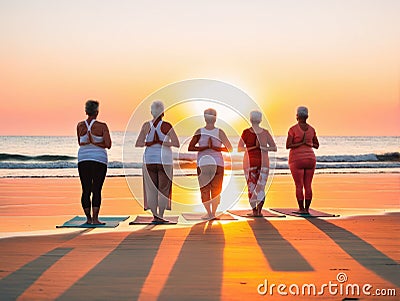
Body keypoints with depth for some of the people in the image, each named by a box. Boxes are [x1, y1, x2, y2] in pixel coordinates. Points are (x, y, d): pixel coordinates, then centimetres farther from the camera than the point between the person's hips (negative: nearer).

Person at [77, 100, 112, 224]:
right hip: (99, 159, -3)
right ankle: (95, 218, -3)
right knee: (96, 190, 0)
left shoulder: (80, 126, 4)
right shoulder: (102, 126, -7)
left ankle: (88, 218, 12)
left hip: (83, 159, 3)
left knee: (86, 190, 8)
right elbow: (108, 145, -10)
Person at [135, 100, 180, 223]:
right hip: (164, 160, -3)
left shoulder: (146, 126, 0)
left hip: (149, 159, 3)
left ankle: (155, 216, 4)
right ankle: (160, 216, -1)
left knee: (151, 189, 6)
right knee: (163, 189, 3)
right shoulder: (166, 126, -8)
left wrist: (150, 143, 2)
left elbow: (137, 144, 0)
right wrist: (162, 143, -7)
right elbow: (177, 144, -13)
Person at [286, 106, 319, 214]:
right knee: (308, 186, 6)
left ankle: (301, 209, 1)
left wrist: (301, 143, -7)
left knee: (299, 186, 0)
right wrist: (306, 143, 10)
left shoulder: (293, 129, -9)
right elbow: (316, 145, 15)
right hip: (310, 159, 5)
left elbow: (287, 146, -13)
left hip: (297, 160, -4)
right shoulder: (311, 129, 6)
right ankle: (307, 209, 7)